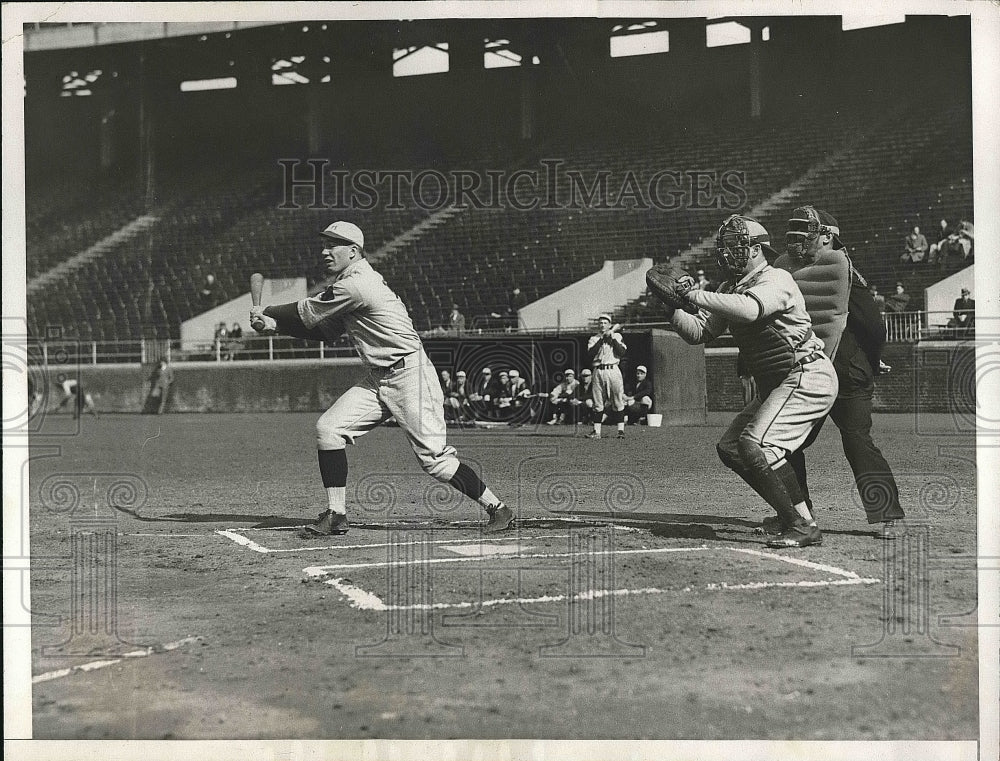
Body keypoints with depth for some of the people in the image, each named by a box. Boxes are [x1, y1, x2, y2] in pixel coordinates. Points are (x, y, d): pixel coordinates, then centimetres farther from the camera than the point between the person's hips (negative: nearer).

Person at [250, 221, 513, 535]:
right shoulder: (349, 283, 12)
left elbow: (308, 313, -9)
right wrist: (274, 325, 6)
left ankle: (498, 509, 4)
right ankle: (336, 515, 3)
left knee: (434, 457, -10)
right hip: (377, 379, 10)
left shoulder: (355, 285, -18)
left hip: (410, 374, -10)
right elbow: (324, 330, 15)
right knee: (328, 428, -2)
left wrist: (266, 312, 6)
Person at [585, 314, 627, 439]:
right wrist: (601, 340, -8)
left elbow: (622, 352, -4)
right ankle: (596, 431, 2)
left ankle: (621, 430, -2)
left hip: (613, 370, -1)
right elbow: (590, 354, -4)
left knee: (618, 401, -4)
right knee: (597, 402, 1)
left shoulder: (617, 336, 11)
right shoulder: (594, 338, 13)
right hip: (598, 371, 1)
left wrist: (613, 339, -8)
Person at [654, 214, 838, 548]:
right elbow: (698, 332, 9)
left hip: (807, 378, -10)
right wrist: (673, 306, -7)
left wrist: (696, 296, -32)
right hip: (776, 386, 10)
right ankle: (802, 520, 6)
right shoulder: (731, 289, 13)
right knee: (730, 448, 8)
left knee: (755, 445, -23)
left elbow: (749, 309, -36)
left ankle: (801, 526, -16)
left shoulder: (776, 280, -14)